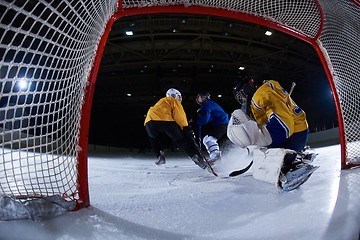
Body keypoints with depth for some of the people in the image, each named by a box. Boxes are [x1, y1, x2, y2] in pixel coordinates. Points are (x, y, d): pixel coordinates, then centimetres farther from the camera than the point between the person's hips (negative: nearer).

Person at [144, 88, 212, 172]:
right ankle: (196, 157, -15)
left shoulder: (161, 102, 43)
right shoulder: (173, 101, 23)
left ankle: (160, 155, 15)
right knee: (183, 140, 0)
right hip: (165, 120, -5)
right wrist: (187, 129, 6)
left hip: (149, 122, 6)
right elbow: (180, 116, 6)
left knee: (153, 138, 33)